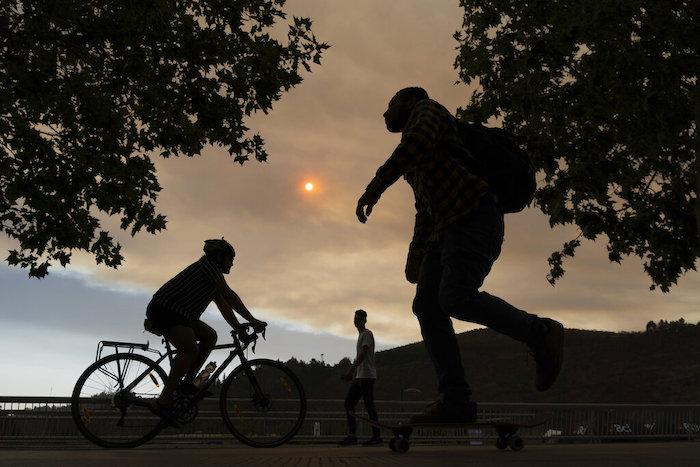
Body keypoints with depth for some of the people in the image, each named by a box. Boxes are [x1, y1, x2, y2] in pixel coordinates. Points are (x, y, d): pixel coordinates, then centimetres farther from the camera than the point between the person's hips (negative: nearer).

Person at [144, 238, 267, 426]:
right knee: (191, 349, -23)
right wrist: (252, 321, -10)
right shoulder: (208, 264, -8)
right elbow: (229, 295, -13)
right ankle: (164, 401, -23)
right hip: (164, 310, -11)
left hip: (178, 315, 11)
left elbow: (224, 306, 19)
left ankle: (187, 382, 7)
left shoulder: (213, 277, 22)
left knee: (210, 336, 9)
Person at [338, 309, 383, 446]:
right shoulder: (360, 336, 24)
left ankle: (377, 436, -5)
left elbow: (363, 354, -17)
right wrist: (354, 374, 24)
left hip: (367, 375, -9)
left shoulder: (367, 334, -5)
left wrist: (351, 371, -24)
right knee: (349, 402, 2)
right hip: (359, 377, 9)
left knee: (369, 405, -9)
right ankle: (352, 435, 0)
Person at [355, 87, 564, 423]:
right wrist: (415, 260, 26)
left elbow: (418, 142, -16)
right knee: (427, 306, -6)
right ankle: (456, 401, -9)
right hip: (448, 232, 9)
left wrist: (375, 187, -22)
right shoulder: (415, 165, 32)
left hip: (476, 216, -9)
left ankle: (539, 334, -6)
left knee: (455, 299, -25)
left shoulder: (426, 109, 7)